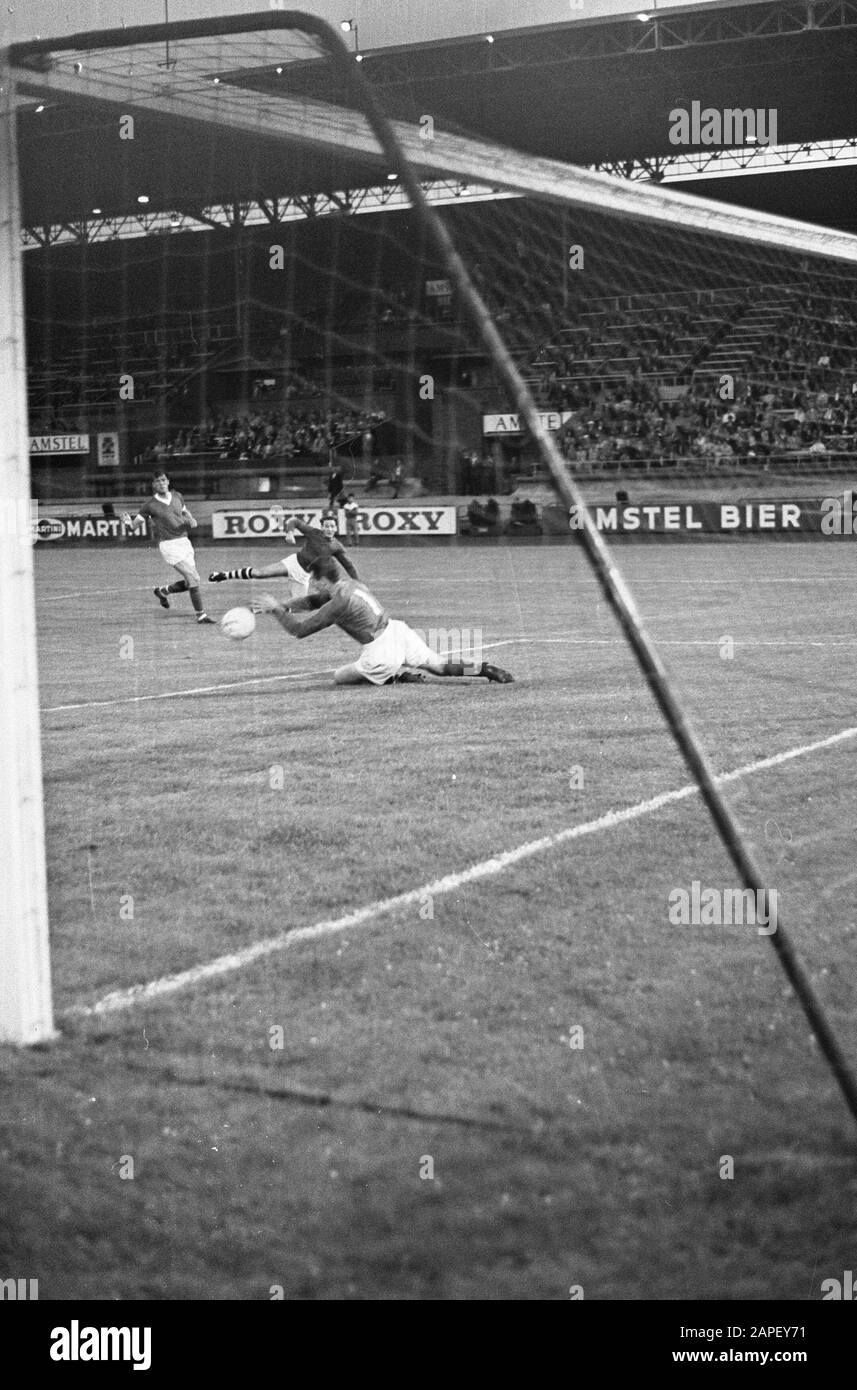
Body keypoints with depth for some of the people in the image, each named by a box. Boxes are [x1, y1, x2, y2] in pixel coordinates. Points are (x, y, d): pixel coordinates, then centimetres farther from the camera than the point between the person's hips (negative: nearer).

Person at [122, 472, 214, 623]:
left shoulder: (177, 496, 9)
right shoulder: (150, 505, -6)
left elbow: (185, 512, 26)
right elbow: (135, 523, -4)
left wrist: (191, 520, 4)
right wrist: (128, 523, -28)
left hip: (184, 541, 6)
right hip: (168, 544, -6)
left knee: (191, 581, 8)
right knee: (193, 578, -15)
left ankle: (162, 591, 31)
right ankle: (200, 615, -9)